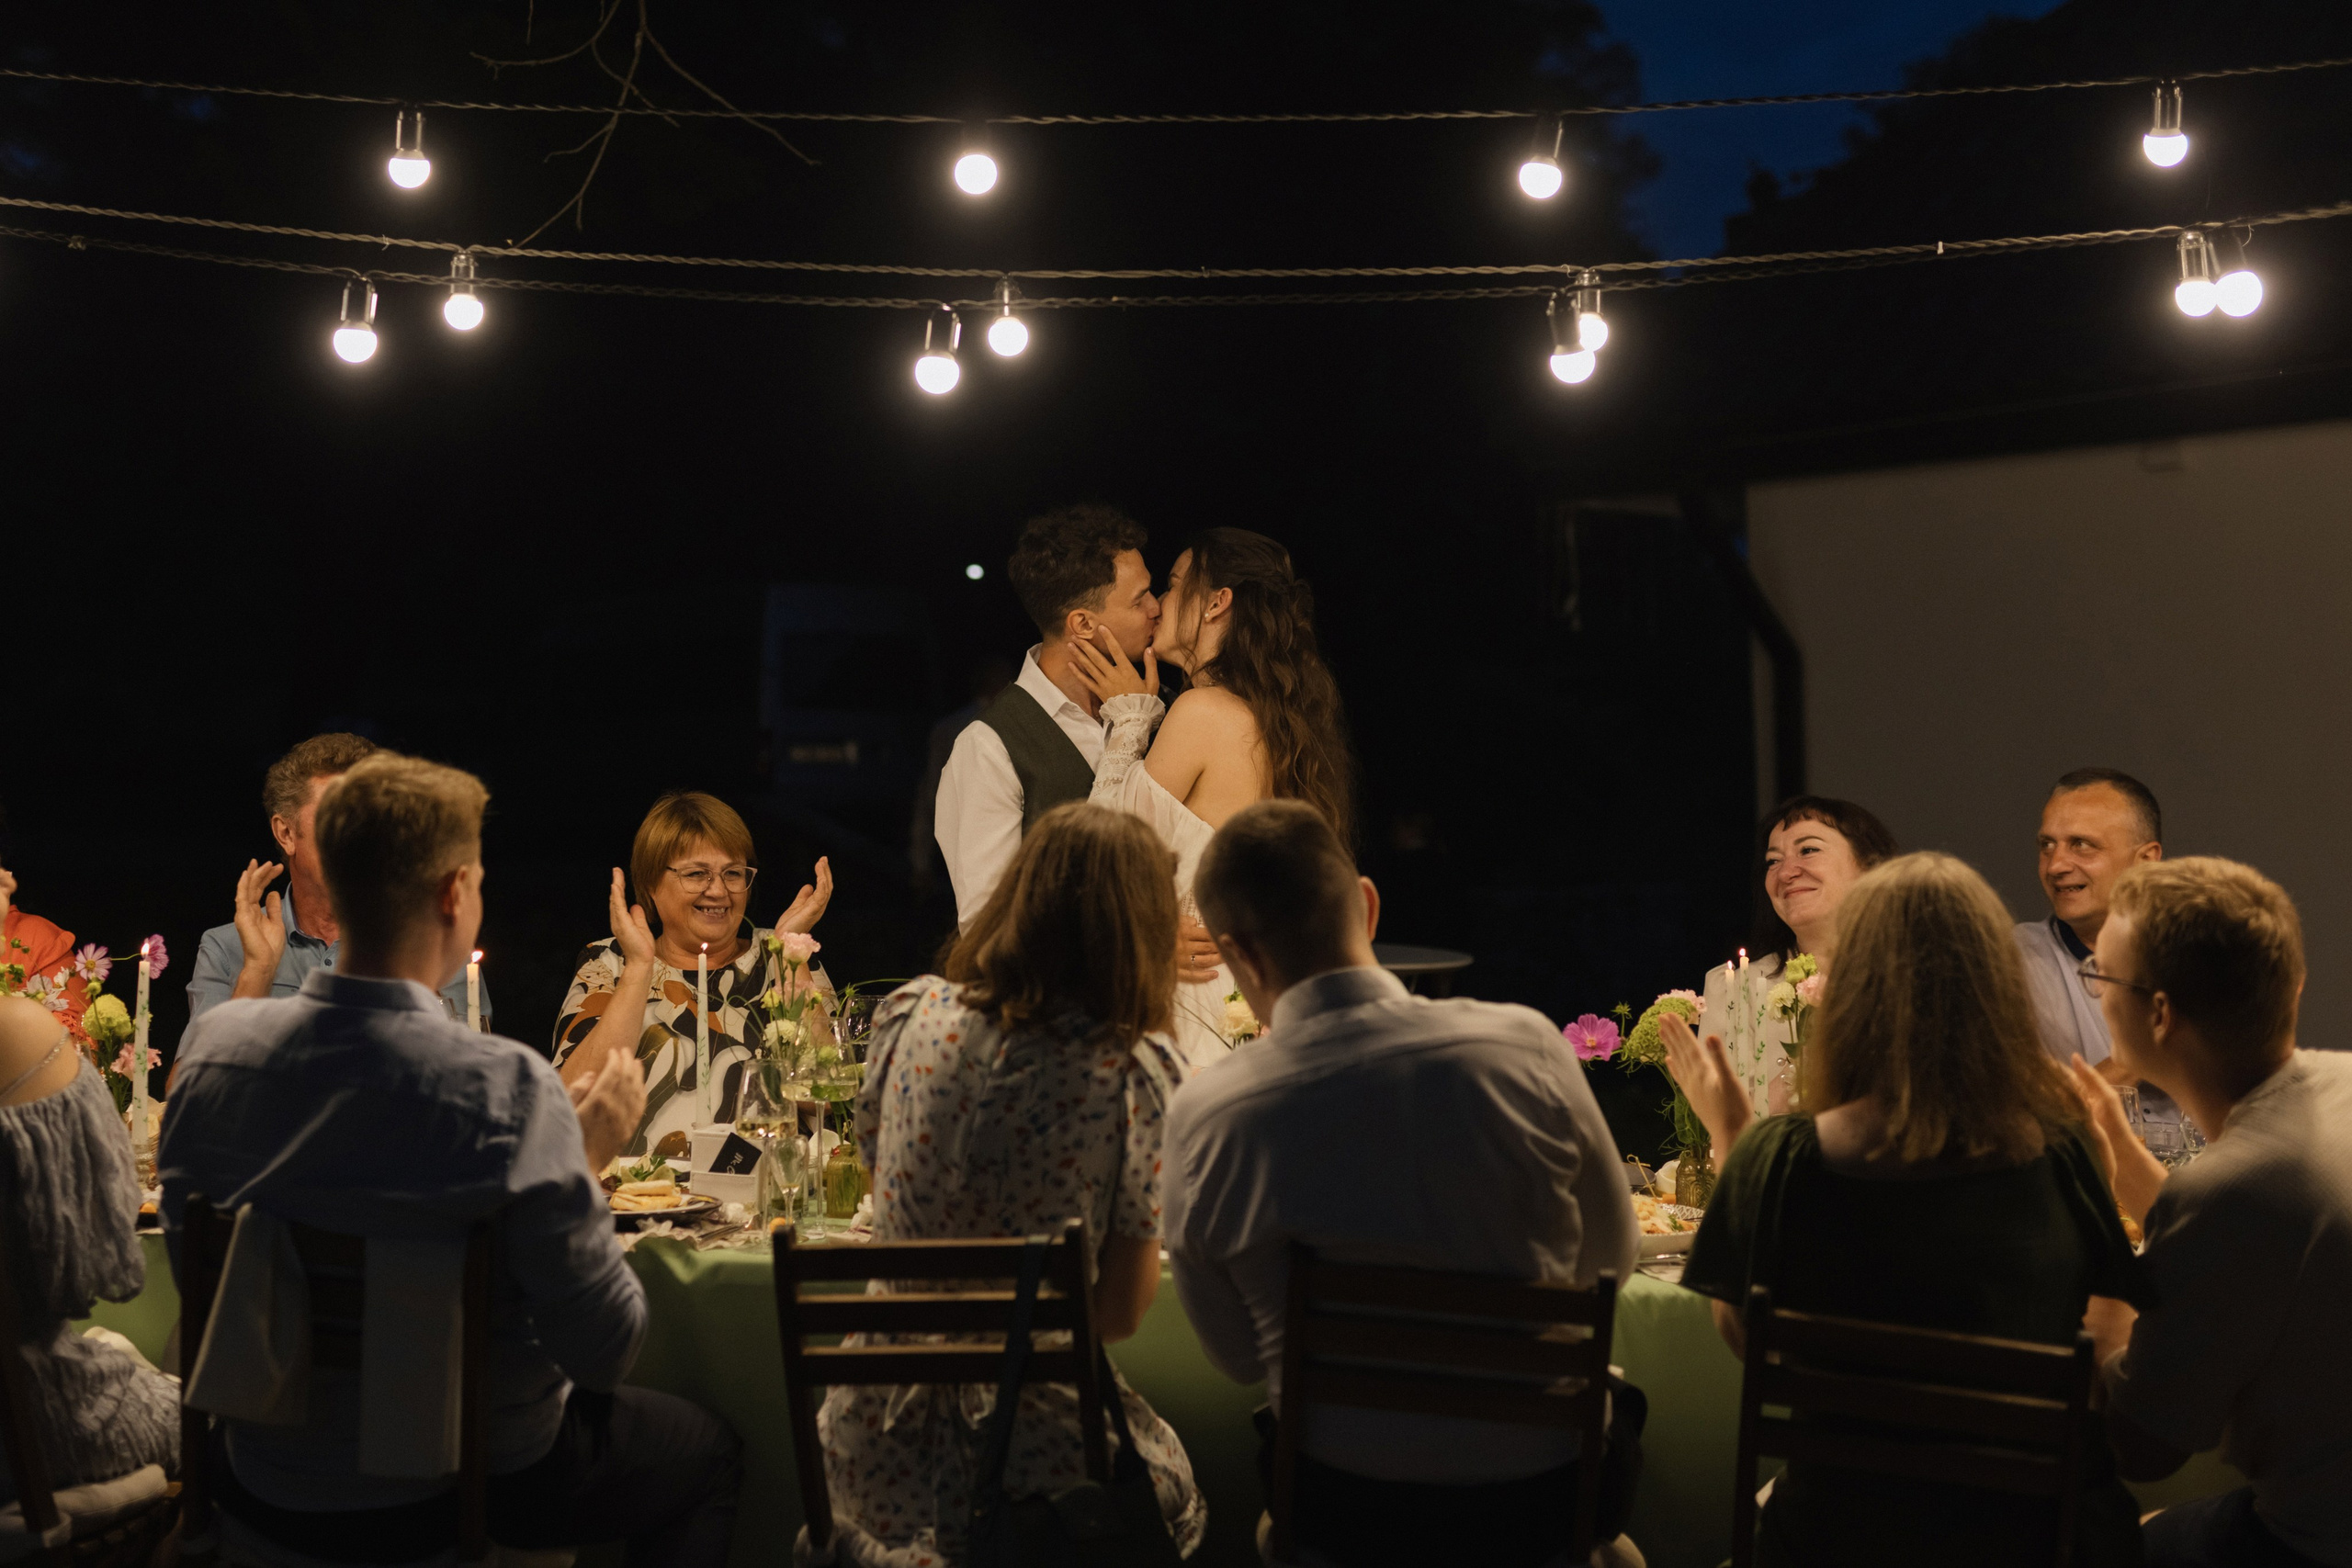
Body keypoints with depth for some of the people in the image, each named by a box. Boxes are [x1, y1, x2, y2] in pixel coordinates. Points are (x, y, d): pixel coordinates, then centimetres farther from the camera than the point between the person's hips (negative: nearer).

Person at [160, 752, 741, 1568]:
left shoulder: (212, 1047, -13)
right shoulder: (508, 1088, -29)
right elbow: (605, 1350, -22)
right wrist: (587, 1159, -10)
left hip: (270, 1492, 5)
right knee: (707, 1449, 24)